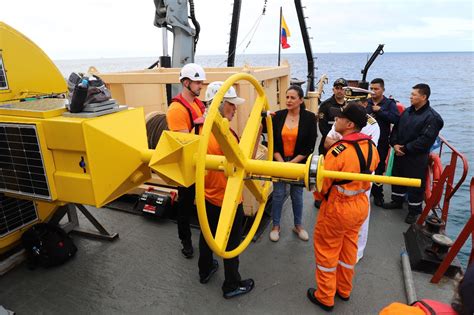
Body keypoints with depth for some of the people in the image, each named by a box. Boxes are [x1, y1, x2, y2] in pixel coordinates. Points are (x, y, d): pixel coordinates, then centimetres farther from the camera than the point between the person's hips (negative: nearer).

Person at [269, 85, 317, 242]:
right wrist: (281, 162, -11)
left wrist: (293, 162, -13)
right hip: (279, 162, 1)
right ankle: (276, 226, 26)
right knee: (278, 195, 7)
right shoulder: (278, 116, -3)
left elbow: (310, 146, -8)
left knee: (297, 196, 13)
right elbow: (272, 142, -3)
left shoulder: (309, 118, -7)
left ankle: (298, 226, 33)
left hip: (299, 163, 0)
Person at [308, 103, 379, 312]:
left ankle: (325, 297, 28)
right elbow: (368, 174, 8)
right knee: (348, 248, 23)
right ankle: (344, 290, 42)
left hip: (338, 208, -7)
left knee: (326, 250, 12)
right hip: (361, 204, 7)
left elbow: (322, 183, -17)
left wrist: (321, 197, 3)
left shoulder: (338, 150, -28)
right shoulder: (370, 146, -5)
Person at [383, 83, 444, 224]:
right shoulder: (407, 111, 6)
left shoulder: (432, 117, -15)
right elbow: (396, 128, 10)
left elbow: (425, 140, -21)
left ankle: (414, 210, 20)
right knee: (397, 177, 20)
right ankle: (397, 201, 40)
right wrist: (395, 144, -6)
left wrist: (405, 148, -18)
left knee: (415, 184, 3)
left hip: (417, 157, -7)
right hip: (399, 154, 7)